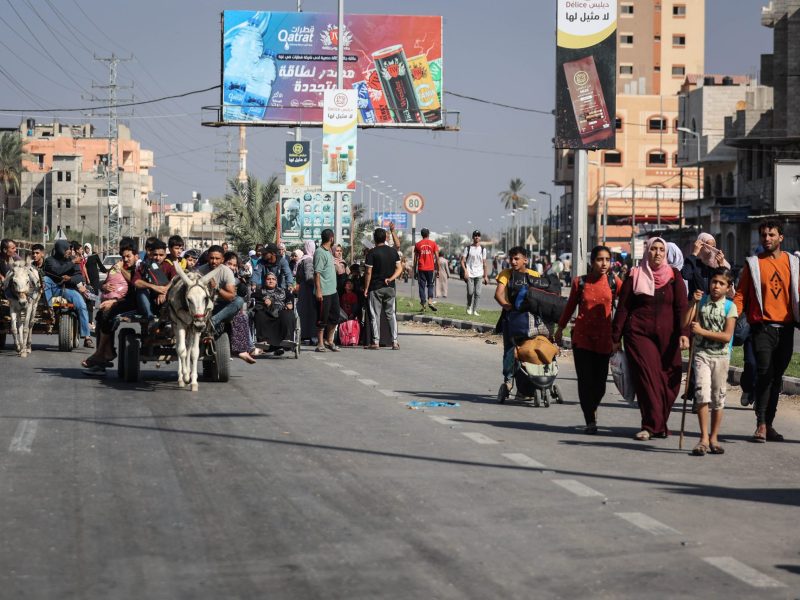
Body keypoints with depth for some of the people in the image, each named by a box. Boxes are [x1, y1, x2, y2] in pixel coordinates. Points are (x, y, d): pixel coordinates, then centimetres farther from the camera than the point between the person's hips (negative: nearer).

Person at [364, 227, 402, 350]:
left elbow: (369, 273, -11)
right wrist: (391, 279, -2)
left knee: (375, 315, 2)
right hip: (390, 288, 4)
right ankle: (394, 341, 5)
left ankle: (376, 342, 1)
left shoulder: (372, 253, -10)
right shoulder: (393, 251, 5)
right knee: (391, 314, 10)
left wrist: (366, 289, -5)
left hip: (375, 288, -4)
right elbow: (399, 268, 5)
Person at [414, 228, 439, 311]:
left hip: (421, 268, 0)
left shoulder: (418, 244, 4)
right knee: (430, 285, 11)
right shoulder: (433, 243, 1)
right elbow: (436, 256, -1)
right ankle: (430, 301, -8)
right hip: (430, 268, 0)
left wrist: (415, 269, 12)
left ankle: (423, 304, 1)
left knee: (422, 286, 4)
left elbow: (415, 258, 5)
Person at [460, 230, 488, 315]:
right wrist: (465, 271, -14)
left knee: (477, 293, -4)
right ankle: (469, 307, 20)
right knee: (470, 292, -5)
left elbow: (484, 263, 12)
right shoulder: (468, 248, 3)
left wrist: (485, 276, 9)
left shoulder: (483, 249, 10)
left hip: (479, 274, 2)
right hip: (469, 274, -2)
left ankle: (474, 310, 3)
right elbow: (462, 261, 0)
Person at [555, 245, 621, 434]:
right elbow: (570, 306, 14)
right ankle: (590, 421, 3)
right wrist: (560, 328, 23)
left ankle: (592, 407, 33)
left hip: (604, 337, 0)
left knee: (600, 380, 2)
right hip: (582, 336, 0)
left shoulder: (614, 282, 0)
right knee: (585, 380, -5)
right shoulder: (580, 282, 1)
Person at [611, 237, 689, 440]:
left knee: (669, 381, 0)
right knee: (646, 377, -10)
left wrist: (684, 333, -11)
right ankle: (651, 425, -6)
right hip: (639, 334, -1)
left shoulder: (674, 277, 8)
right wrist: (616, 338, 5)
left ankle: (658, 424, 13)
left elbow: (681, 307, 2)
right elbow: (622, 308, 7)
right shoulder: (635, 276, 6)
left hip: (667, 336, 2)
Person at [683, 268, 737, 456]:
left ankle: (713, 438, 18)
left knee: (718, 398, 7)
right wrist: (693, 303, -12)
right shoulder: (702, 301, 3)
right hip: (701, 354, 0)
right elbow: (685, 323, -5)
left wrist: (702, 331, -15)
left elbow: (727, 336, -10)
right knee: (702, 394, -15)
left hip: (721, 356, 0)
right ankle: (704, 438, -12)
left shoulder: (730, 307, -2)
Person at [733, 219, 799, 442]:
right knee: (764, 373, -13)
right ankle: (761, 424, -13)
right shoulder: (753, 263, 3)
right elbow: (740, 295, 0)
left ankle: (769, 424, 14)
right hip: (762, 326, -3)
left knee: (777, 376, 8)